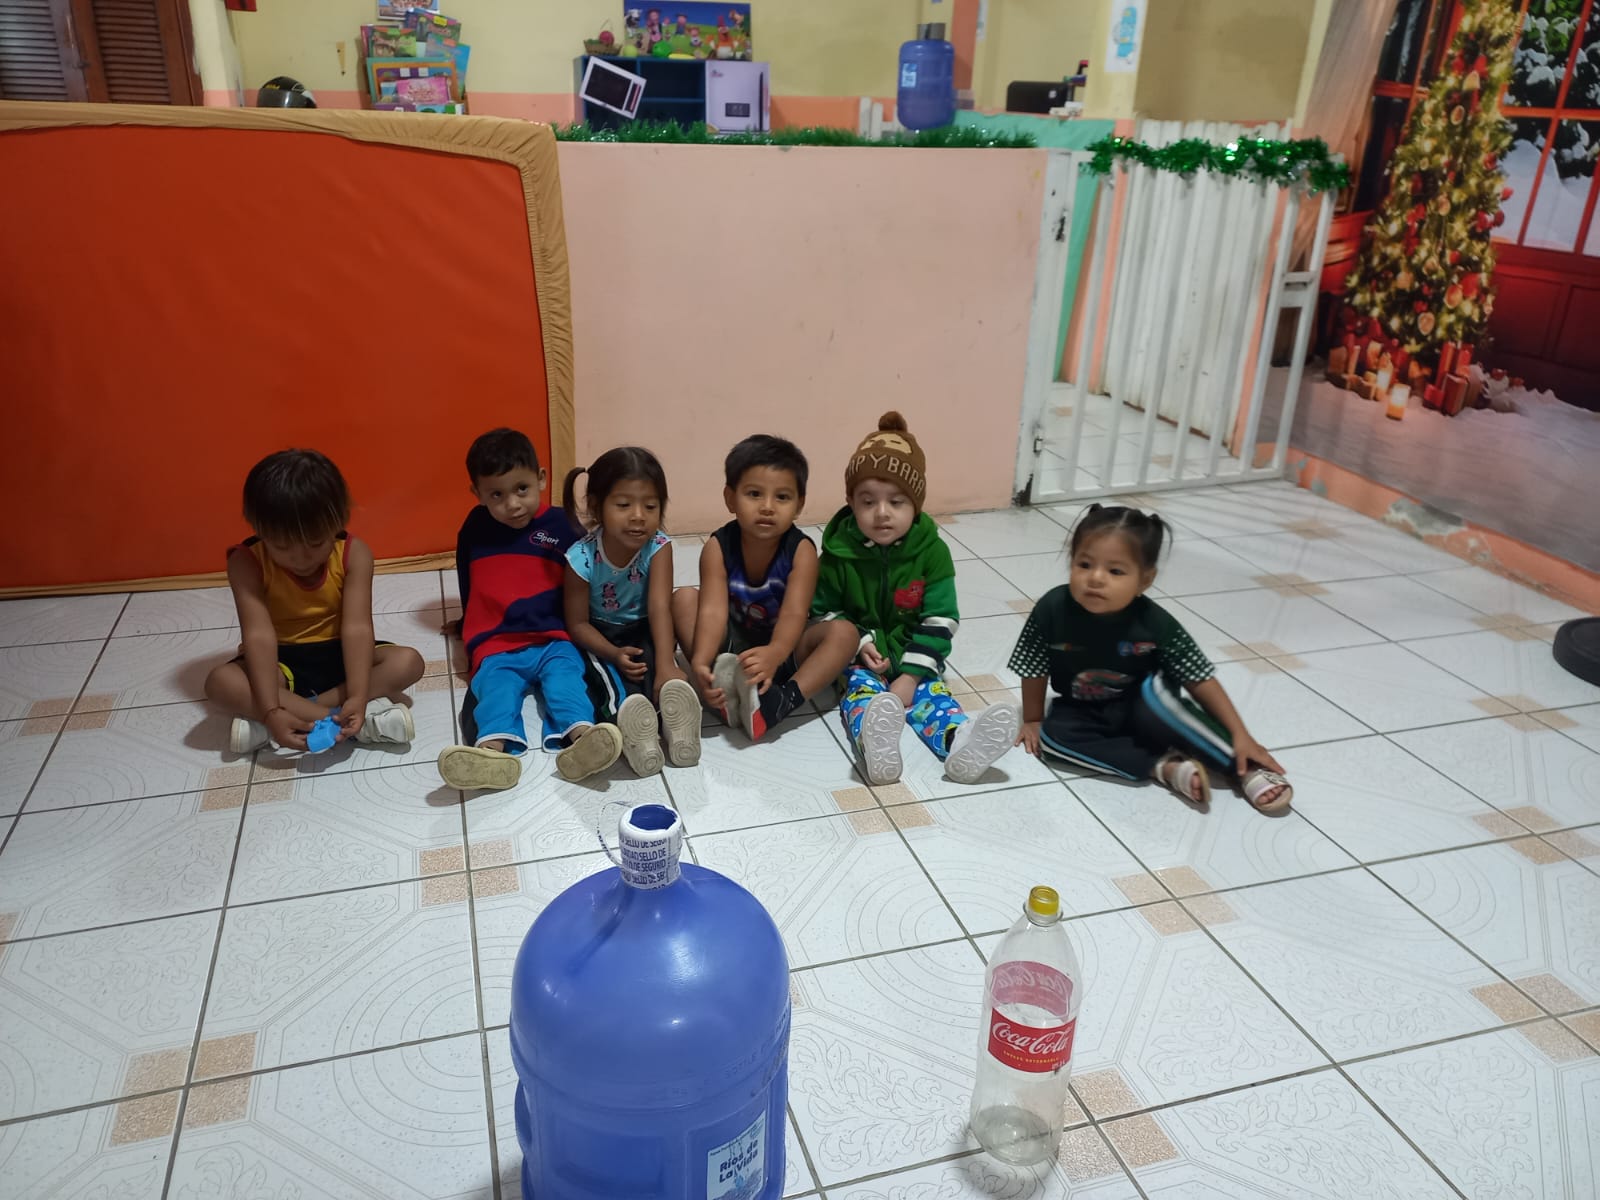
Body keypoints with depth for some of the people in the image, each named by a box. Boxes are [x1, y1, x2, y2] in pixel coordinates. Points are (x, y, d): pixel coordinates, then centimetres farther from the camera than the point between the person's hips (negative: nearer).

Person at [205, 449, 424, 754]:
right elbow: (259, 635, -28)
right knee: (221, 682, -30)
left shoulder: (353, 554, -17)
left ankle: (286, 715, -28)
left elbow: (357, 627, -25)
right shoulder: (247, 563, -19)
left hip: (337, 654, 1)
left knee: (408, 662, -24)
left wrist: (357, 696, -40)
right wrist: (271, 710, -39)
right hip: (282, 661, -1)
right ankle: (366, 720, -36)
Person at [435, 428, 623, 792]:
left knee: (565, 676, -30)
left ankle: (579, 736, -57)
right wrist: (472, 636, 29)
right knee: (496, 687, -29)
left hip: (552, 641, 0)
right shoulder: (474, 530, 11)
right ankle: (494, 750, -57)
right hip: (496, 648, 1)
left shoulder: (559, 524, 5)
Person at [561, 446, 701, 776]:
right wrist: (614, 654, -34)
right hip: (602, 634, 0)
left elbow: (660, 608, -33)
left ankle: (669, 715, -53)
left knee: (648, 652, -33)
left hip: (644, 630, 0)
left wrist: (666, 667, -47)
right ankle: (632, 723, -55)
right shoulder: (582, 558, -25)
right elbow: (577, 623, -16)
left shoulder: (659, 546, -22)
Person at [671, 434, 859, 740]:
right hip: (732, 645, 1)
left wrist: (775, 654, -56)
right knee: (684, 598, -21)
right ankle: (725, 687, -34)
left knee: (844, 633, -26)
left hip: (782, 647, -1)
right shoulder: (718, 547, -17)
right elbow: (713, 610, -30)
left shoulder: (801, 550, -20)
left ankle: (782, 702, -42)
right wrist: (701, 662, -50)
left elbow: (794, 613, -34)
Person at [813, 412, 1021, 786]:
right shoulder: (839, 551, -8)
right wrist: (859, 643, -15)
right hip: (860, 656, -1)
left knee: (930, 691, -25)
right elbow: (824, 611, 3)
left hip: (914, 656, 1)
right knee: (860, 688, -30)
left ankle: (961, 745, -54)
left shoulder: (931, 550, -8)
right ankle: (873, 745, -62)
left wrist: (912, 674, -18)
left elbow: (941, 619, -10)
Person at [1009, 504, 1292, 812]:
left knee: (1154, 691, -35)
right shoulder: (1053, 609, -24)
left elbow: (1200, 680, -16)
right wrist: (1032, 720, 1)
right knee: (1053, 734, -28)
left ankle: (1247, 768, -24)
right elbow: (1034, 670, -9)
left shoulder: (1155, 624, -24)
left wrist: (1240, 735, -20)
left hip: (1141, 709, -2)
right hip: (1083, 714, 2)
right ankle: (1165, 766, -25)